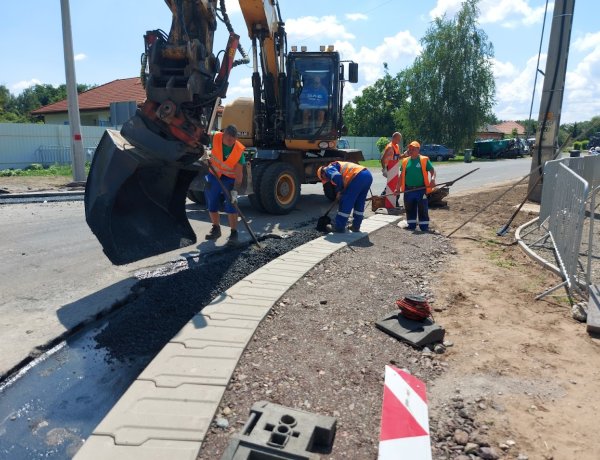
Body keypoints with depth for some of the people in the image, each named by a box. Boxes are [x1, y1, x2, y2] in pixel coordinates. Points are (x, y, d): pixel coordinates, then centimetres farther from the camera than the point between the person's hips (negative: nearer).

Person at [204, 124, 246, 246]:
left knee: (231, 206, -13)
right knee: (212, 205, 12)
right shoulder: (215, 138, -17)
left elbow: (239, 173, -20)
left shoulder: (239, 150, -20)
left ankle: (234, 233, -7)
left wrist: (235, 190, -27)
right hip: (213, 176, 3)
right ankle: (216, 229, 30)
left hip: (229, 178, -3)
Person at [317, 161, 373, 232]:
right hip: (368, 175, 9)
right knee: (359, 204, 19)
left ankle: (339, 227, 9)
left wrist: (339, 191, -1)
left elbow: (337, 177, -15)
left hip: (358, 177, -9)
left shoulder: (329, 169, 7)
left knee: (345, 203, 2)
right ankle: (356, 226, 26)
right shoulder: (337, 165, 35)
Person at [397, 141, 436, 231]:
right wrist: (398, 187, 9)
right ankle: (411, 226, 24)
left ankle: (424, 227, 10)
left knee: (423, 209, 2)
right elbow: (402, 175, 12)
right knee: (410, 209, 12)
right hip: (408, 190, 4)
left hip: (421, 189, -4)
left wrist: (432, 179, -26)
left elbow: (432, 170, -5)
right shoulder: (405, 161, 8)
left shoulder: (424, 160, -3)